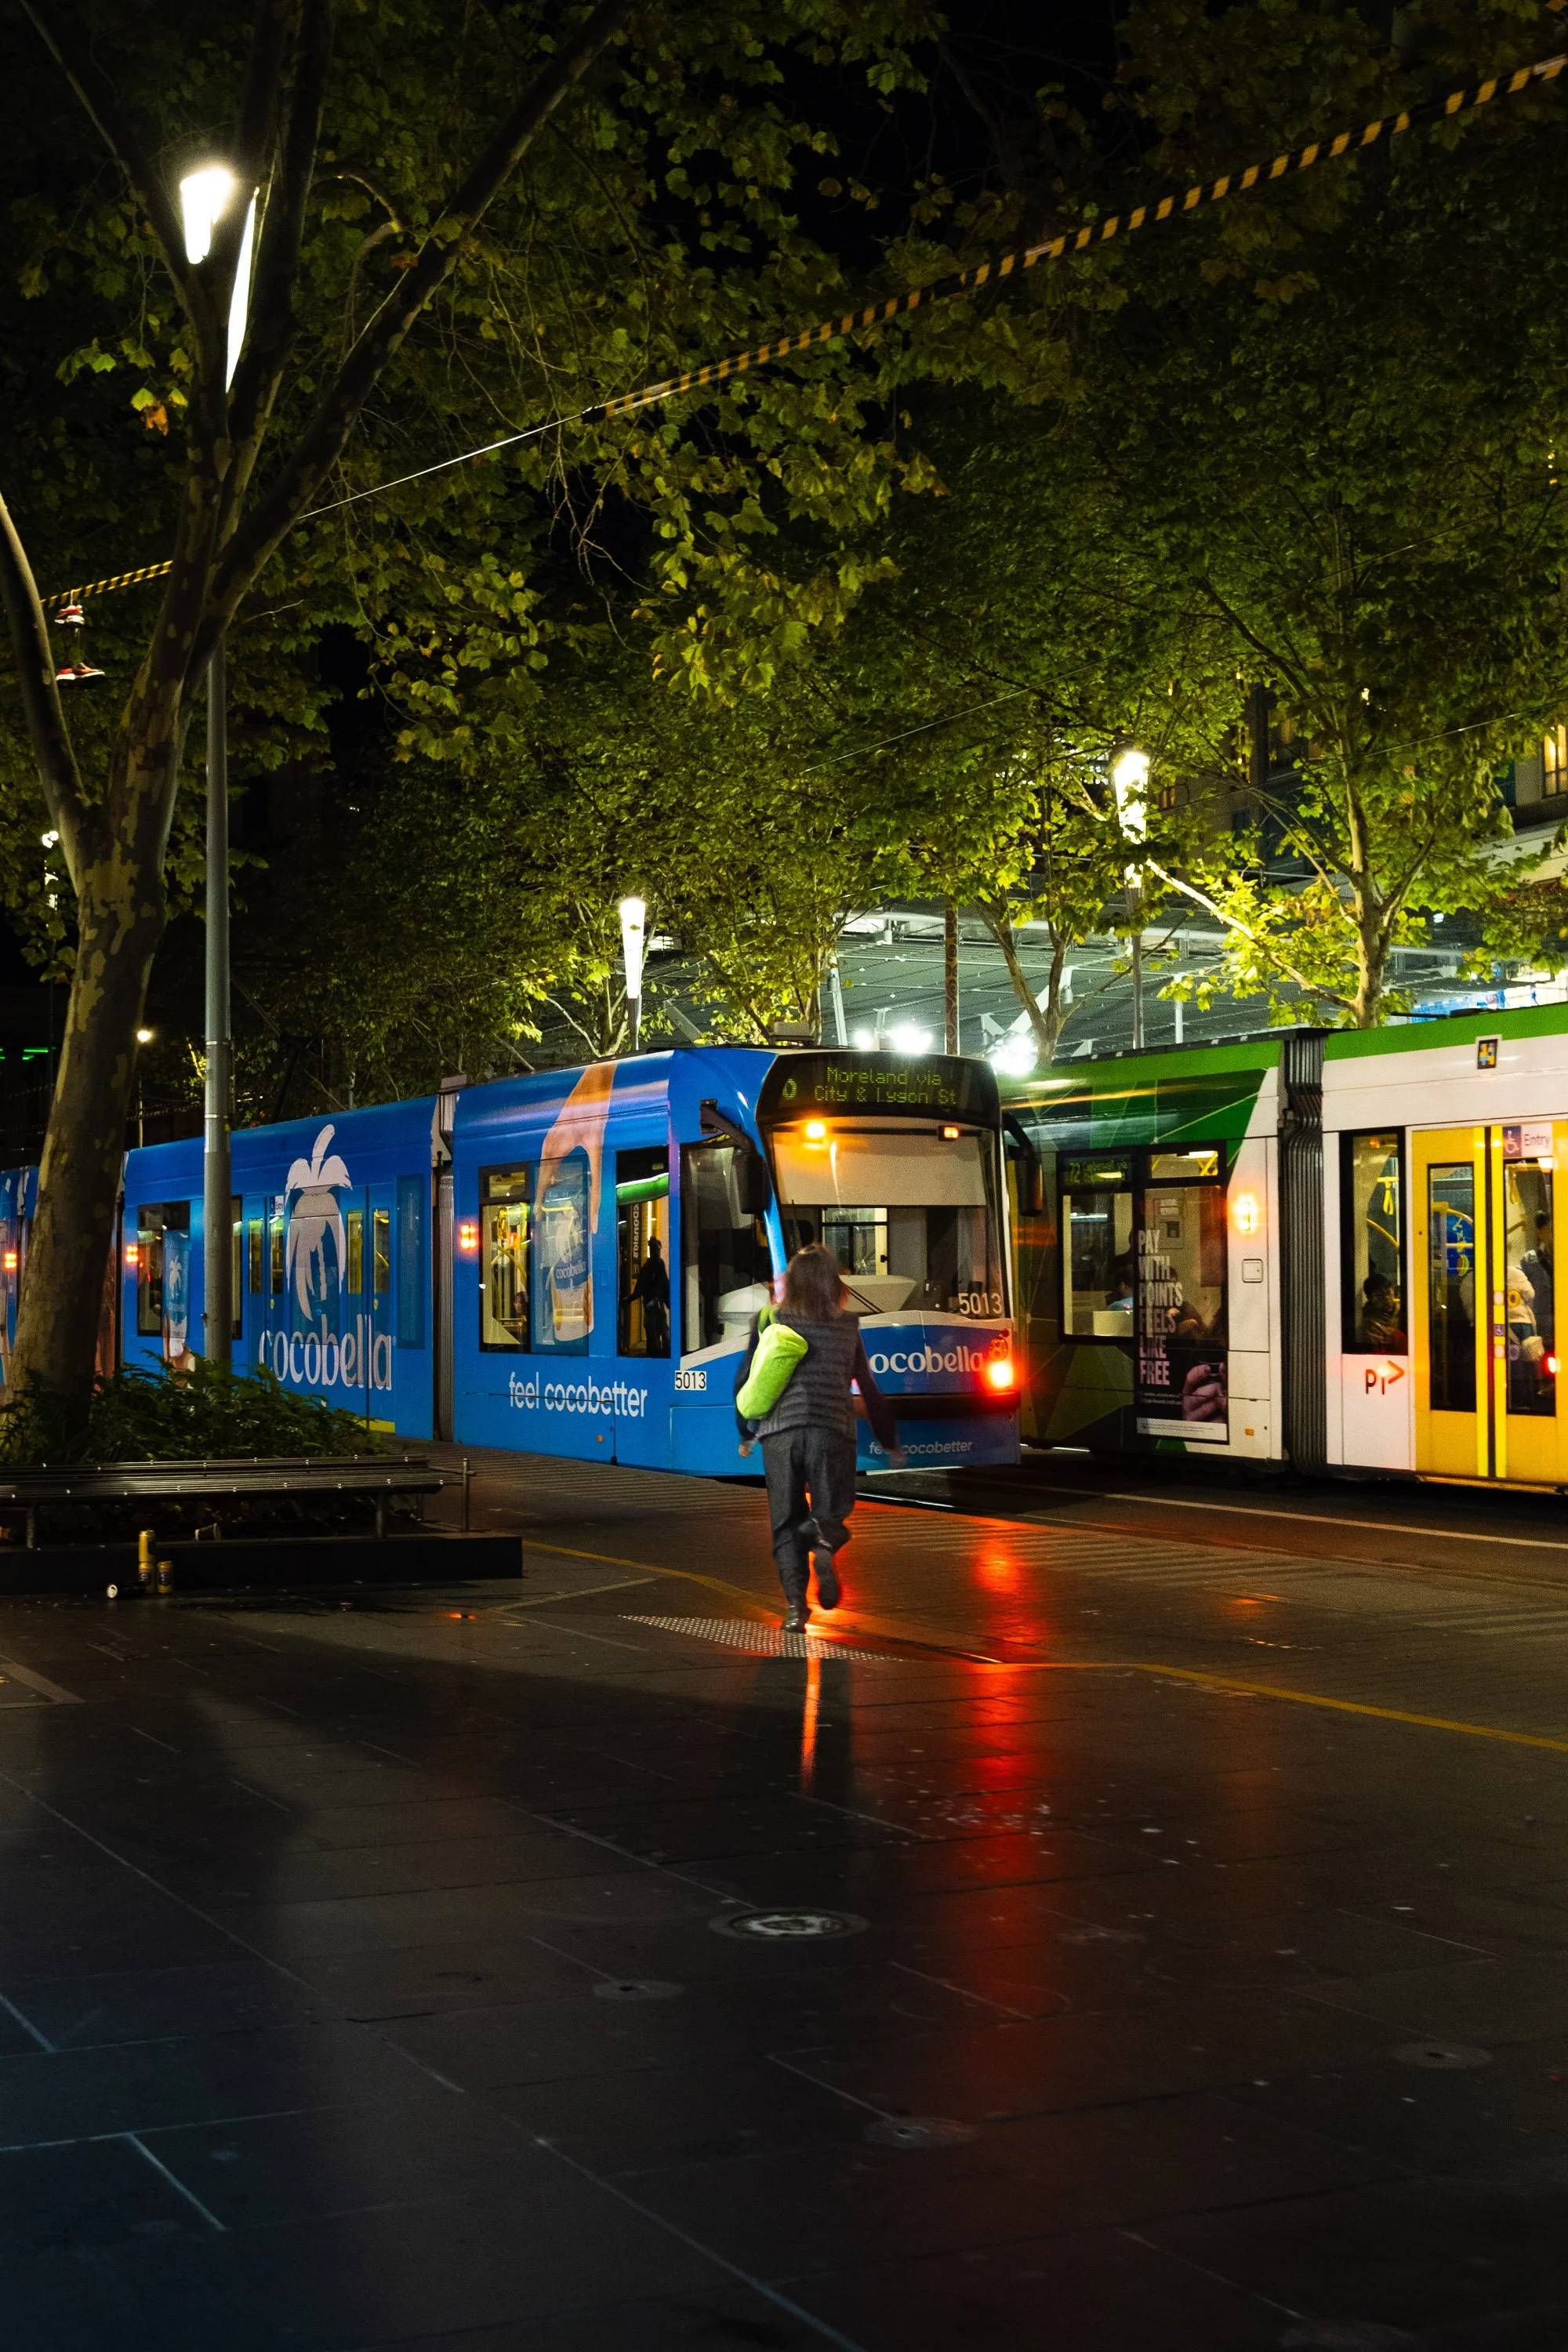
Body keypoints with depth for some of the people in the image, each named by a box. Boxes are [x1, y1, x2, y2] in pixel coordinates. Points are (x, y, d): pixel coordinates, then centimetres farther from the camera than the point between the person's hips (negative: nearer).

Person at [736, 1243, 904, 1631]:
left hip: (779, 1432, 0)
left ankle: (794, 1603, -7)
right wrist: (890, 1443, 24)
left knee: (787, 1523, 10)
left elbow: (744, 1380, 11)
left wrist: (745, 1433, 26)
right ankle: (825, 1545, -27)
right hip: (832, 1432, 0)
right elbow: (870, 1389, 13)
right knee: (831, 1514, 9)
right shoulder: (847, 1327, 9)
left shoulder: (769, 1321, 8)